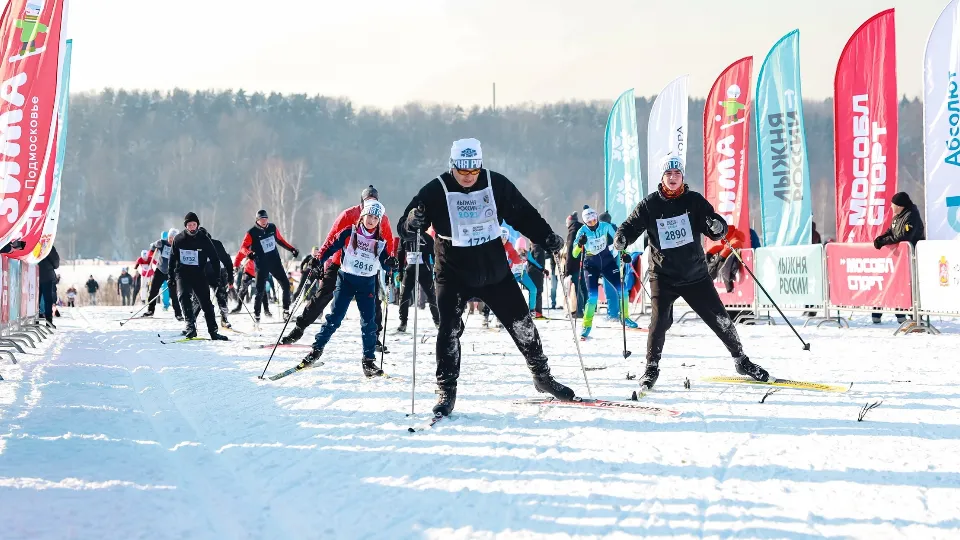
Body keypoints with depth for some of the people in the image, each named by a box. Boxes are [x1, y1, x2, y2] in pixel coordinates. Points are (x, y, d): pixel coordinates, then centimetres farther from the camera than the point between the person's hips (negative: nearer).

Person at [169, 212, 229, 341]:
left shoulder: (204, 239, -1)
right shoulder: (178, 240, 3)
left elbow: (214, 259, 5)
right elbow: (172, 259, 13)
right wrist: (171, 277, 10)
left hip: (199, 274, 0)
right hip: (182, 273, 0)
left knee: (206, 303, 0)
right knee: (185, 296, -23)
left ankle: (213, 331, 6)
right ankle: (191, 326, -31)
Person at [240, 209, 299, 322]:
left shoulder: (272, 228, 4)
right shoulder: (252, 233, -9)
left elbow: (280, 240, 18)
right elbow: (244, 247, -8)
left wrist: (292, 249, 16)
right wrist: (249, 253, -29)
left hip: (275, 262, 4)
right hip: (262, 265, -4)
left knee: (286, 285, 1)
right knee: (260, 290, -6)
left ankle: (286, 311, 14)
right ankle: (256, 315, 8)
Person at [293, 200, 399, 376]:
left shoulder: (380, 242, 5)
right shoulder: (349, 233, -4)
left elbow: (384, 262, 7)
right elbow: (330, 247, -5)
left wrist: (389, 262, -16)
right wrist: (318, 261, -18)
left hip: (367, 284, 2)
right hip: (346, 280, -2)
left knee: (369, 322, -2)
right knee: (335, 317, -6)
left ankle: (368, 360, 5)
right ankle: (316, 349, 6)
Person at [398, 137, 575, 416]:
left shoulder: (496, 184, -5)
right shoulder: (436, 191, -12)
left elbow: (524, 215, 4)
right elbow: (405, 226, -12)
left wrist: (548, 238, -7)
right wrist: (414, 221, -35)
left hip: (495, 270, 3)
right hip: (453, 274, -3)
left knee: (521, 324, 8)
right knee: (449, 330, -10)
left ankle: (543, 377, 26)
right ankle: (446, 391, 2)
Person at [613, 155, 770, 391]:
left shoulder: (694, 201, -1)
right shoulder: (650, 204, -3)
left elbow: (716, 231, -3)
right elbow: (631, 226, 0)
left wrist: (717, 227, -27)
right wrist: (621, 239, -23)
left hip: (695, 274, 1)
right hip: (663, 277, -1)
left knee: (720, 319, 4)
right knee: (660, 321, -15)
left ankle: (741, 361, 22)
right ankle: (651, 369, 4)